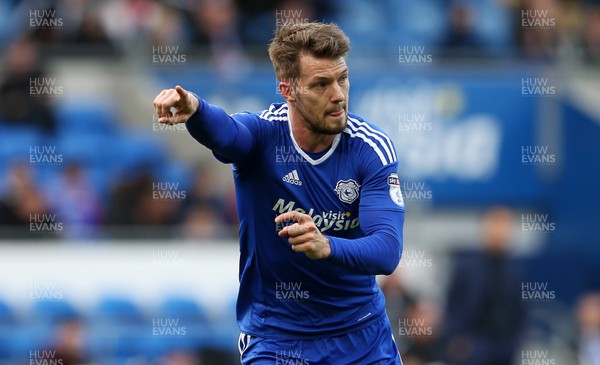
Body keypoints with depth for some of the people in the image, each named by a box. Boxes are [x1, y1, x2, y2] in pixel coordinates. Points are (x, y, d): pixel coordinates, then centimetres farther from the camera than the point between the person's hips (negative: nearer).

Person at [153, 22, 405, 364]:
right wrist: (194, 109, -65)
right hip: (275, 337, -2)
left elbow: (388, 251, -23)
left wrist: (326, 246, -43)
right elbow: (224, 131, -41)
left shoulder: (373, 147, -13)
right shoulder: (264, 133, -16)